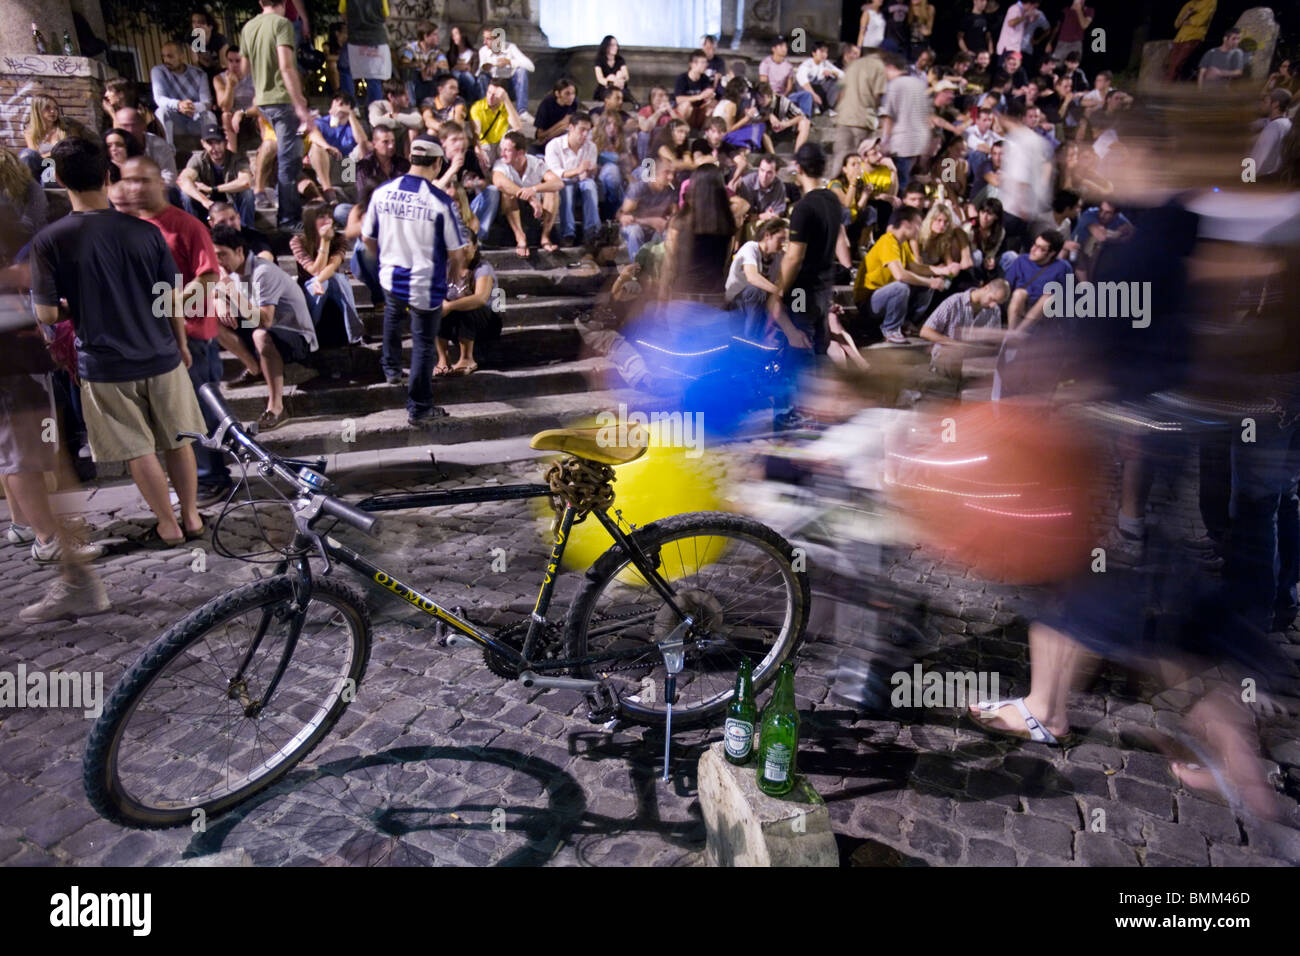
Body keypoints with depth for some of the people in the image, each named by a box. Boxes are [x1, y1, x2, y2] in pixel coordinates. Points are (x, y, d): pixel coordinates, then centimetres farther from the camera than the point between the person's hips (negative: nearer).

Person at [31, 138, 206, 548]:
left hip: (105, 366, -2)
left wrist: (76, 306, 11)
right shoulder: (145, 231, -6)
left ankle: (169, 527, 19)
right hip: (161, 358, 2)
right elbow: (173, 299, 0)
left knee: (139, 451, 10)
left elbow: (46, 315, -11)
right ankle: (192, 517, 24)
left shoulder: (50, 240, -11)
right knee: (178, 440, 15)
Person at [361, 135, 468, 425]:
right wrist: (453, 276, 8)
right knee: (423, 344, 8)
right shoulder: (440, 201, -18)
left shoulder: (382, 192, -4)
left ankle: (391, 369, 49)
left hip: (390, 278, 4)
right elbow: (456, 253, -13)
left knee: (392, 316, 36)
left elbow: (367, 237, 7)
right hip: (426, 286, -4)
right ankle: (419, 409, 16)